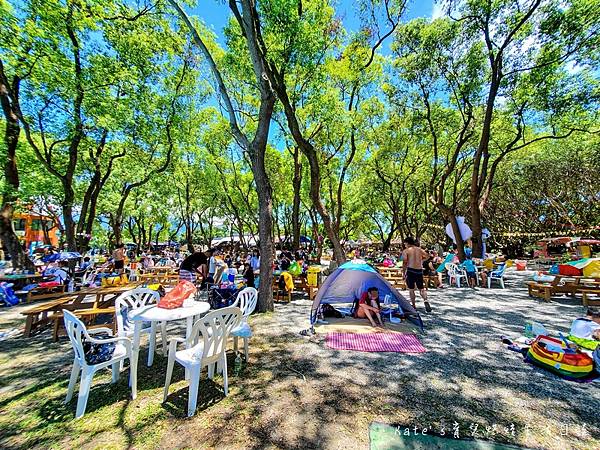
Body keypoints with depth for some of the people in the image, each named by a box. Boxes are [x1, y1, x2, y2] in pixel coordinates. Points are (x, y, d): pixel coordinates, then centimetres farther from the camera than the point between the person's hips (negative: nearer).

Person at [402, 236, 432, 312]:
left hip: (410, 270, -4)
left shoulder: (406, 251, -3)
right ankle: (425, 301, -9)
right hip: (419, 271, 4)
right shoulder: (420, 250, 10)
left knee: (411, 289, 8)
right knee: (421, 288, 14)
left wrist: (404, 273, -3)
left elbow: (404, 263, -9)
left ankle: (413, 305, 12)